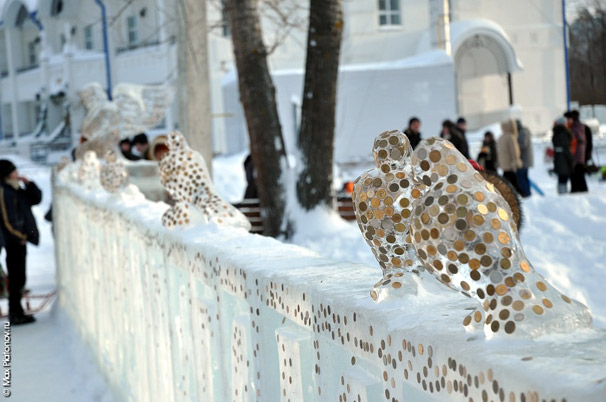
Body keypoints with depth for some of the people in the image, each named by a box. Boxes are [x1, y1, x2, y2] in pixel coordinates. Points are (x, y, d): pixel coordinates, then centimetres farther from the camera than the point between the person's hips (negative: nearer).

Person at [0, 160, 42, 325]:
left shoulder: (17, 189, 12)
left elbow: (36, 199, 17)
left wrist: (28, 184, 3)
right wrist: (20, 236, -13)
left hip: (20, 239, 10)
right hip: (14, 241, -10)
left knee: (18, 277, 14)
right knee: (16, 277, -6)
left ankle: (17, 312, 22)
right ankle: (15, 315, -1)